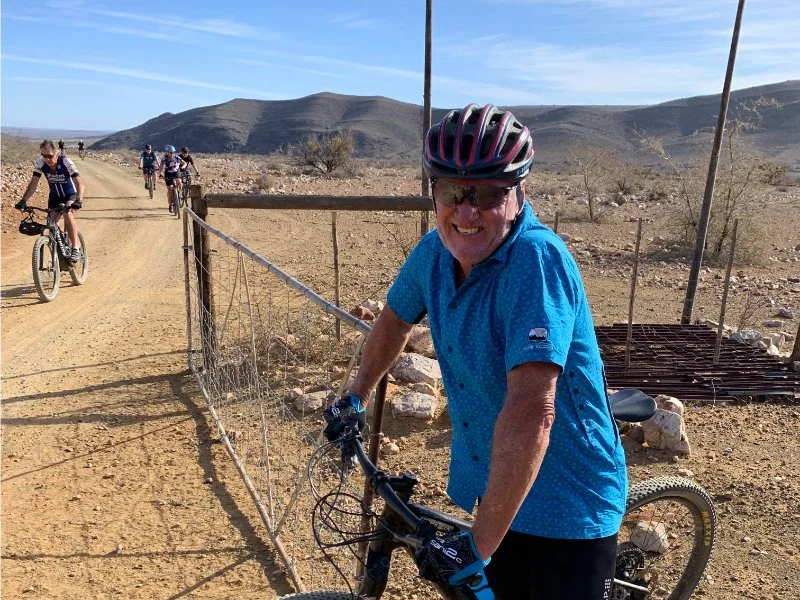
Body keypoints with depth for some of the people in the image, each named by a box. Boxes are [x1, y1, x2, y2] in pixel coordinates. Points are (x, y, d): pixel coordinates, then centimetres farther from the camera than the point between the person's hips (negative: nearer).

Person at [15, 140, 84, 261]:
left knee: (68, 214, -32)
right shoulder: (39, 163, -18)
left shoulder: (66, 162, -29)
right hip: (54, 196, 4)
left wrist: (78, 201, -52)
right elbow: (33, 183, -17)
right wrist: (23, 200, -30)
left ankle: (76, 248, -28)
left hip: (70, 195, -4)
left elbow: (79, 184, -36)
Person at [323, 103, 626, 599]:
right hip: (498, 487, 6)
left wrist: (477, 545, -30)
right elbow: (395, 320, 12)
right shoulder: (435, 251, -8)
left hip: (568, 507, -5)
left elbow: (531, 413, -34)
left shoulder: (537, 261, -29)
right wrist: (356, 399, 21)